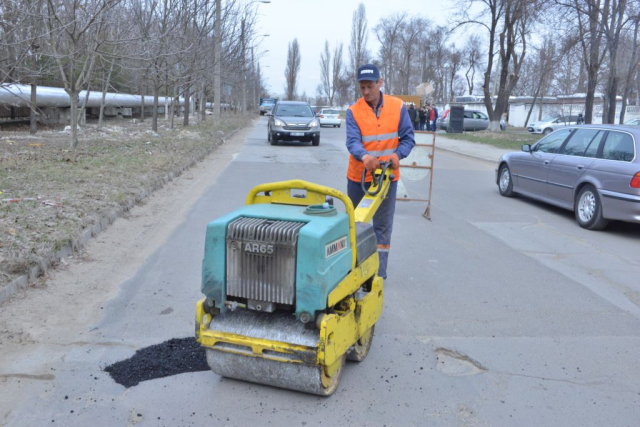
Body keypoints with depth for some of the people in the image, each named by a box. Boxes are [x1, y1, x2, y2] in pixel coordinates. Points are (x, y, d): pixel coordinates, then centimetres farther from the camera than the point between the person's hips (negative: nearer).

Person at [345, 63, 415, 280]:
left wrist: (398, 154, -24)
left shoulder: (398, 107, -3)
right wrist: (364, 156, -42)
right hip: (358, 177, 1)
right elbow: (352, 141, -20)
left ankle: (379, 272, 13)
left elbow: (408, 138, -3)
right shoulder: (353, 111, -7)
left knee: (383, 226, 5)